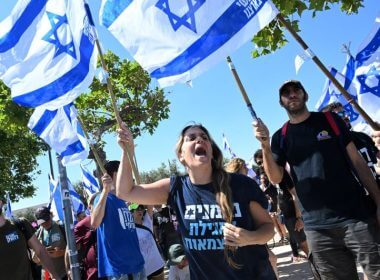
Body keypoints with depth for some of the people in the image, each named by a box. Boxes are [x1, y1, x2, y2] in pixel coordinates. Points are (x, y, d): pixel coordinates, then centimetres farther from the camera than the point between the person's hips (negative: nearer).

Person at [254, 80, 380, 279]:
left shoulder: (330, 120, 6)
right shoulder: (280, 137, 7)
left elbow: (357, 161, 4)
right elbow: (276, 178, -2)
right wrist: (265, 146, -18)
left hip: (356, 216, 0)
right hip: (317, 226, 1)